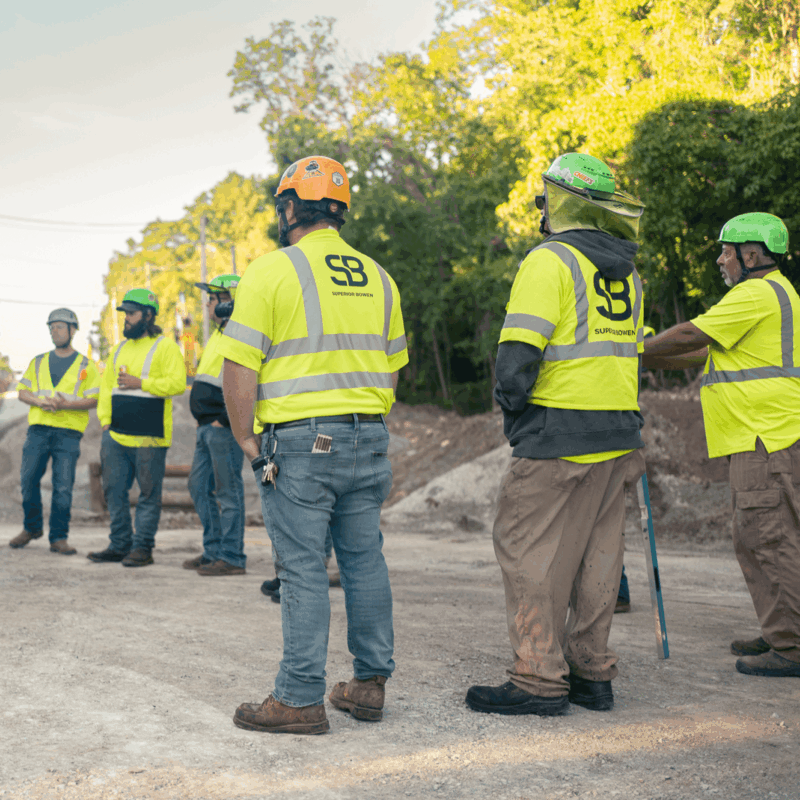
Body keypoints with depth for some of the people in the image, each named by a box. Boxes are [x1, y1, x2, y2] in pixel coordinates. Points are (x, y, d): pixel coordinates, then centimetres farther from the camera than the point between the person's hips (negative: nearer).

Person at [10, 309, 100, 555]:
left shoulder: (86, 366, 6)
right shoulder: (38, 362, 16)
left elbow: (93, 400, -2)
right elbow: (23, 392, 13)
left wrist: (66, 405, -17)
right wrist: (40, 402, -8)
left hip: (68, 433, -3)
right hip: (38, 429, 3)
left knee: (63, 487, -6)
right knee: (28, 481, 3)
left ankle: (59, 538, 3)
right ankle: (32, 528, 23)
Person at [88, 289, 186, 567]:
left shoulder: (165, 346, -4)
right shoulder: (120, 348, 18)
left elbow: (177, 383, -15)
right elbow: (106, 384, 21)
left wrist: (140, 383, -18)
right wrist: (105, 420, 11)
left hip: (148, 437, -7)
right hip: (116, 435, 7)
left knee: (149, 494, 0)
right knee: (114, 491, 8)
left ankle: (143, 547, 5)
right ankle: (120, 544, 16)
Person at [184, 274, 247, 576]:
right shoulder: (217, 335, 19)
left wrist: (224, 419, -19)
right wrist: (205, 420, 19)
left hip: (223, 428, -10)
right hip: (207, 427, 10)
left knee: (228, 491, -5)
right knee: (199, 486, 13)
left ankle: (232, 557, 1)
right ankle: (213, 550, 20)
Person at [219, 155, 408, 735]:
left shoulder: (272, 271, -6)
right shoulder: (378, 278, 13)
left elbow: (239, 369, -11)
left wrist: (248, 441, -1)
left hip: (298, 443, -6)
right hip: (369, 439, 6)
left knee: (304, 570, -2)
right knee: (365, 560, 12)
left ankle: (301, 700, 4)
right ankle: (370, 684, 20)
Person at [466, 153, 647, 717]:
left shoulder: (550, 261, -10)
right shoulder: (626, 272, 16)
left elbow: (518, 354, -18)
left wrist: (511, 406, -4)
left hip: (558, 436, -8)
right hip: (618, 432, 8)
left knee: (533, 552, -2)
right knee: (598, 553, 12)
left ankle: (540, 680, 0)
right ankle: (592, 672, 19)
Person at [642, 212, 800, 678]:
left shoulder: (758, 293, -11)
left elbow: (691, 336, -12)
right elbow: (707, 352, 25)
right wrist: (650, 361, 20)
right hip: (760, 440, 11)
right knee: (756, 539, 15)